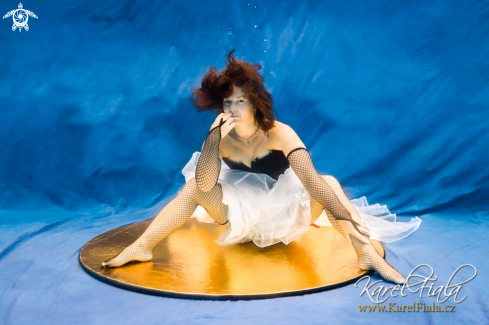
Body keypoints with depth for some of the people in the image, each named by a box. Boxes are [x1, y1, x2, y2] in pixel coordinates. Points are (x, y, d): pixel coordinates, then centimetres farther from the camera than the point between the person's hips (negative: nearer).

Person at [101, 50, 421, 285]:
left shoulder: (280, 133, -22)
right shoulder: (221, 138, -15)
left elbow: (311, 179, -33)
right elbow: (204, 186, -29)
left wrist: (345, 217, -45)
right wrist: (214, 138, -38)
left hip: (282, 216, -2)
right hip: (239, 217, 2)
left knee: (329, 183, -25)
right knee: (193, 186, -19)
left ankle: (367, 254, -34)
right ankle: (142, 247, -23)